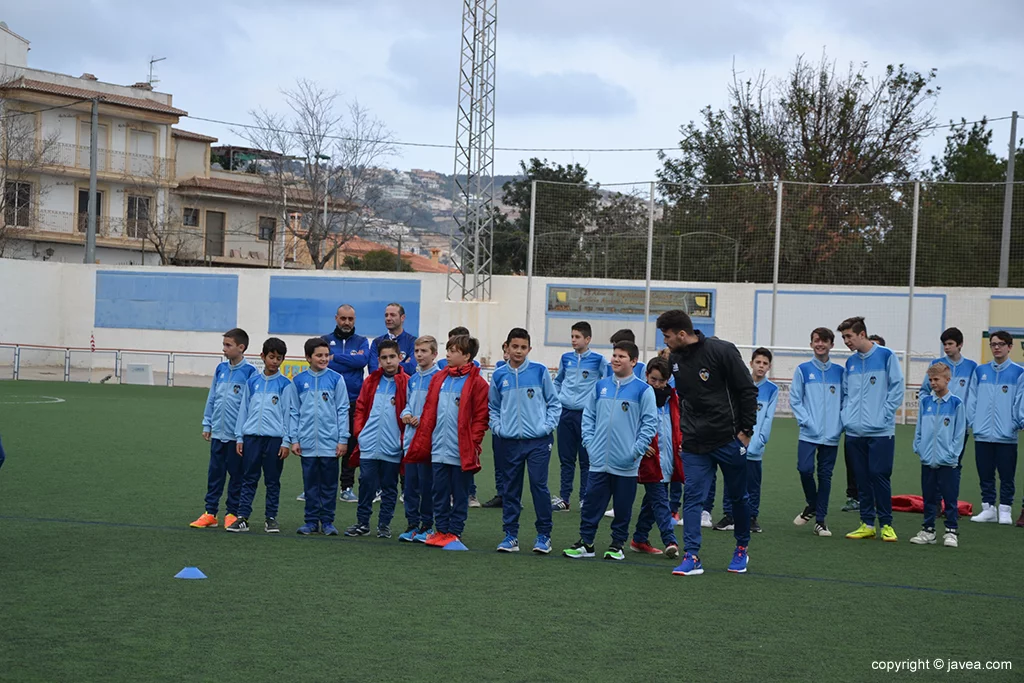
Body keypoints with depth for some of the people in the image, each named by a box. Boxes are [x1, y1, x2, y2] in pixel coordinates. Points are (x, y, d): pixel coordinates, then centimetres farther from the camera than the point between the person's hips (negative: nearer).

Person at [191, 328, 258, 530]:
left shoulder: (249, 371, -9)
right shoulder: (221, 369, 7)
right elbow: (212, 398, 15)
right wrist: (207, 424, 14)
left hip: (237, 434, -5)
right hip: (218, 431, 5)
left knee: (236, 475, 5)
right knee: (214, 473, 9)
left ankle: (233, 513, 14)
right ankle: (210, 512, 15)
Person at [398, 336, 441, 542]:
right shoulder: (412, 379, 13)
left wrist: (424, 419, -16)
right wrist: (406, 414, 3)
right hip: (410, 439, 7)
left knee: (427, 484, -1)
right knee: (410, 484, 9)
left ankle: (427, 525, 9)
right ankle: (412, 524, 16)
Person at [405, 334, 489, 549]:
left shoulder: (477, 383, -6)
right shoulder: (439, 378, 11)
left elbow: (481, 417, -8)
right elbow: (429, 410, 13)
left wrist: (473, 444, -14)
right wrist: (422, 440, 8)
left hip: (462, 452, -5)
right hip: (438, 449, 5)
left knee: (459, 495, 5)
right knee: (440, 493, 11)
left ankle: (454, 533, 12)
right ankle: (441, 530, 19)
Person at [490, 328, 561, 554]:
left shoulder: (540, 372, -2)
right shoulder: (499, 375, 5)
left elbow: (554, 403, 4)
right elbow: (493, 407, 15)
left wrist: (547, 426, -7)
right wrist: (497, 427, 1)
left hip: (538, 440, -2)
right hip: (509, 442, 3)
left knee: (539, 485, -5)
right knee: (510, 489, 7)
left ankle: (544, 535, 6)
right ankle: (510, 535, 16)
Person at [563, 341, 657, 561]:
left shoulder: (643, 390, -5)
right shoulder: (600, 386, 8)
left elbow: (650, 423, -6)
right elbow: (588, 416, 14)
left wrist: (636, 450, -11)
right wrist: (589, 442, 3)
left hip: (626, 465, -3)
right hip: (599, 461, 3)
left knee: (623, 508, 7)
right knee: (591, 504, 6)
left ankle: (617, 544, 20)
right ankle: (585, 543, 15)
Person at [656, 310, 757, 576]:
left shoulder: (722, 351, -14)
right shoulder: (674, 359, 5)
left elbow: (748, 391, -9)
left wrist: (746, 430, -10)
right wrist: (684, 432, 13)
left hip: (729, 440, -4)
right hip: (694, 444, 4)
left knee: (738, 496, 10)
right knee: (692, 497, -5)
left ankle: (742, 548, 29)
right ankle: (692, 557, -5)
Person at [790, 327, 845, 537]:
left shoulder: (839, 372, 7)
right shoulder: (803, 370, 2)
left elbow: (844, 401, 10)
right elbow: (795, 399, 1)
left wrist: (840, 423, -3)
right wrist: (806, 421, -9)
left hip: (831, 435, 2)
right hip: (808, 433, -1)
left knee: (825, 476, 4)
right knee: (805, 469, -14)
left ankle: (820, 520, 13)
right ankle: (811, 506, 13)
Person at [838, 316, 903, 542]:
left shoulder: (886, 356, -3)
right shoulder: (850, 362, 13)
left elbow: (897, 388, -5)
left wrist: (884, 415, -11)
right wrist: (845, 416, 6)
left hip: (880, 431, -5)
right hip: (854, 431, 5)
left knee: (880, 475, -5)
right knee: (862, 479, 7)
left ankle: (886, 524, 6)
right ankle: (867, 524, 15)